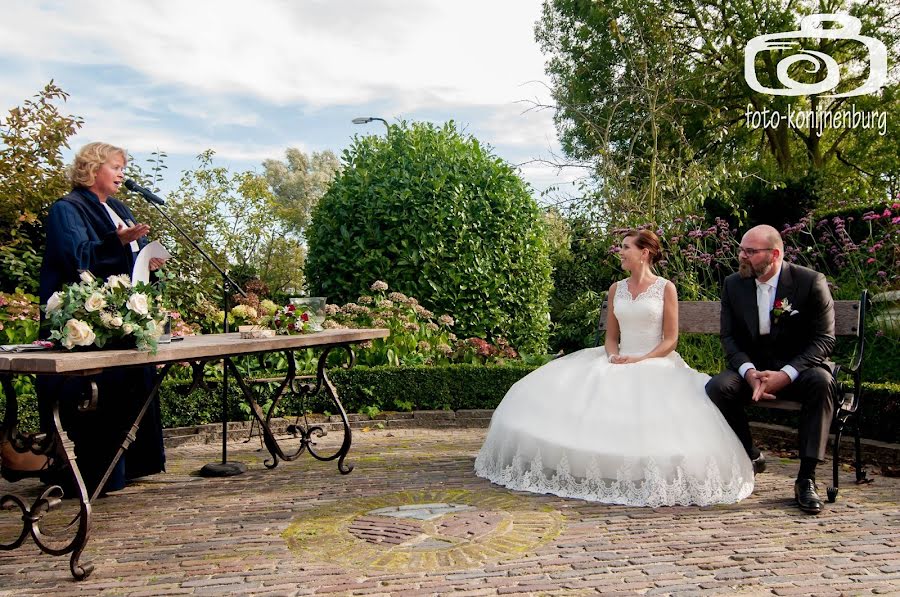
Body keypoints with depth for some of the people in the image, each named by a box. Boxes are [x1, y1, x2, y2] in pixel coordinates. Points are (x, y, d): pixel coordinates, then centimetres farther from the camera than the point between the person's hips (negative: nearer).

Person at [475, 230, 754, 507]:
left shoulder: (666, 288, 0)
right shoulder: (616, 289, 12)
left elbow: (670, 339, -3)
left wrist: (640, 360, -16)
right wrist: (614, 358, -8)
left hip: (655, 364, -4)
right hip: (618, 363, 4)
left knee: (650, 417, -30)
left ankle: (652, 479, -10)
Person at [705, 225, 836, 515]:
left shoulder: (810, 282, -11)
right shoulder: (734, 284, 0)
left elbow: (824, 339, -12)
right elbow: (729, 337, 0)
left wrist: (785, 374, -26)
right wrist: (749, 372, -21)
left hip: (798, 369, -2)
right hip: (752, 368, 3)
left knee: (821, 382, -36)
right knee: (717, 387, -26)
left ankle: (806, 479, -27)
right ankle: (750, 456, -1)